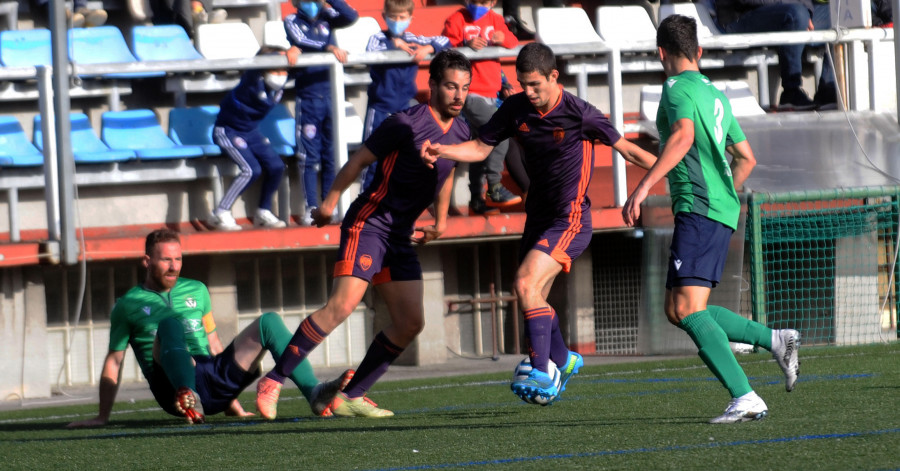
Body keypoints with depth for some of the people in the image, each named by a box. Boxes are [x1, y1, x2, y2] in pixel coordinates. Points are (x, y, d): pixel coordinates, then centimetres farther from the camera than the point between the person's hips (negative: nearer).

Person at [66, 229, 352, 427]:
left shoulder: (196, 291, 24)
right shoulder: (128, 305, 12)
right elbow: (113, 362, 11)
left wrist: (233, 405, 26)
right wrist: (102, 417, 4)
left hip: (213, 382, 4)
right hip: (172, 384, -4)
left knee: (269, 322, -11)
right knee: (170, 324, -33)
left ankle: (314, 394, -29)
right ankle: (188, 399, -59)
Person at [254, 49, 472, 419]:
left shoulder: (459, 132, 6)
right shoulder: (405, 124, -16)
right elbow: (359, 160, -8)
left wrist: (440, 220, 29)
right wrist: (330, 201, -4)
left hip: (401, 236, 8)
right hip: (369, 224, -8)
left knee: (411, 322, 0)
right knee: (341, 306, -21)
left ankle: (351, 396, 7)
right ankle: (273, 381, -15)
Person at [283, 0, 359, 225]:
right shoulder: (292, 21, 2)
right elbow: (300, 40, -17)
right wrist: (330, 47, -29)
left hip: (331, 95, 2)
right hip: (308, 98, -2)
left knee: (332, 156, 4)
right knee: (310, 157, -2)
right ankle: (311, 208, 1)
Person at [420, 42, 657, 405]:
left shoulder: (578, 113, -17)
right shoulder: (516, 109, -1)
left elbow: (626, 150, -10)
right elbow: (481, 148, 7)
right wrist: (442, 152, -10)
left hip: (570, 220, -7)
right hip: (538, 217, 7)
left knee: (526, 284, -23)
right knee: (532, 298, 15)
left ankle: (541, 374, -21)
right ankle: (563, 360, 40)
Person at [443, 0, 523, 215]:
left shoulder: (495, 20, 11)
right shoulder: (457, 20, -6)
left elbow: (514, 44, 6)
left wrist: (503, 38, -16)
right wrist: (466, 45, -29)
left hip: (490, 93, 7)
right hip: (470, 94, -7)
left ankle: (477, 200, 24)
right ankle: (494, 189, -16)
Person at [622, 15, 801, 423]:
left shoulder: (678, 88, -5)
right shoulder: (714, 94, 22)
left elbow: (683, 136, -25)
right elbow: (746, 158, 29)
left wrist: (643, 187, -30)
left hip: (699, 210, -9)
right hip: (720, 211, 9)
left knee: (688, 310, -16)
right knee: (677, 311, 13)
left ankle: (745, 399, -26)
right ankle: (775, 341, 9)